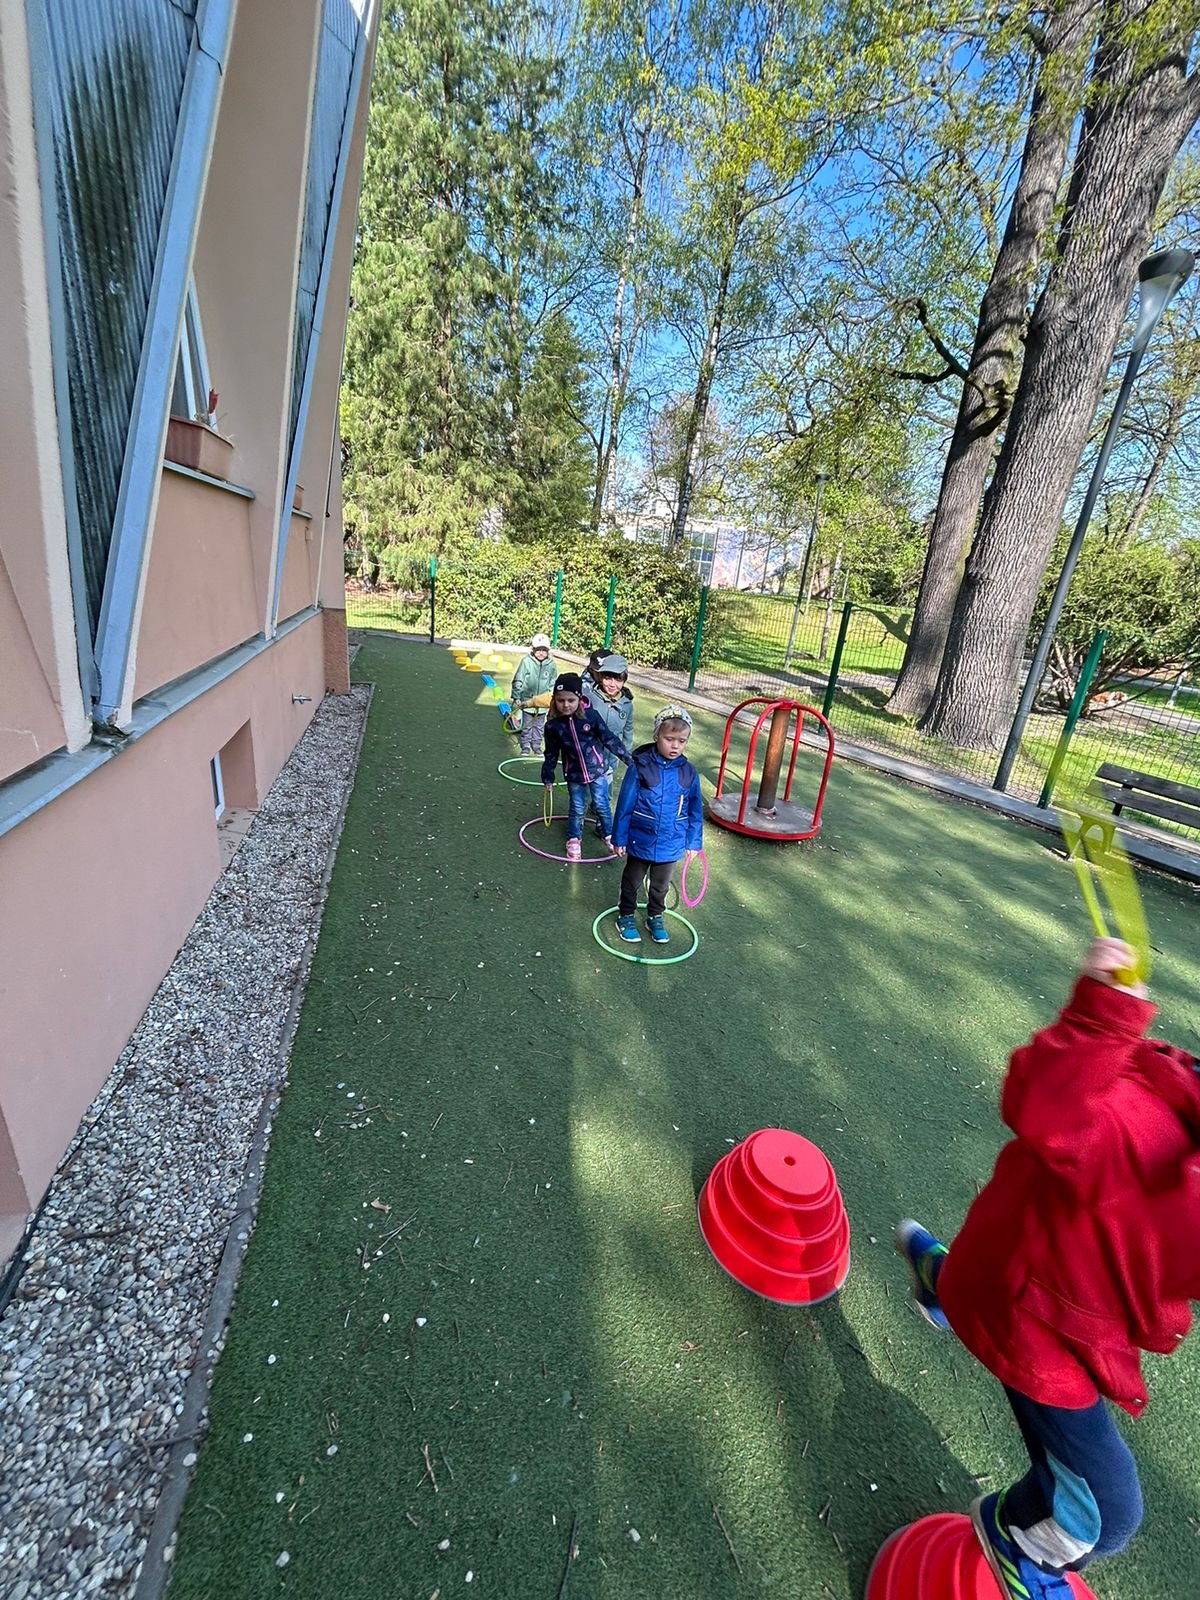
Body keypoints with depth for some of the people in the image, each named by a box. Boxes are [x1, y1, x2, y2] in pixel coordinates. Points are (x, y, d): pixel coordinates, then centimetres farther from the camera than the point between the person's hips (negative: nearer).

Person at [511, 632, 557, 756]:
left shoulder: (551, 664, -7)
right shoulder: (526, 661, -14)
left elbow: (553, 684, 6)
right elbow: (517, 680, -8)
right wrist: (516, 697, -9)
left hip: (543, 703, 2)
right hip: (527, 701, -2)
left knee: (539, 726, 15)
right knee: (526, 726, 11)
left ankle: (537, 745, 31)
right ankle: (526, 746, 25)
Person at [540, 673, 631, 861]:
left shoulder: (590, 715, -15)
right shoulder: (553, 725, -12)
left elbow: (609, 739, -7)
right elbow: (551, 753, 0)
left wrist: (627, 757, -4)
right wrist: (548, 776, 5)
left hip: (597, 769, 0)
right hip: (574, 775, 1)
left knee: (602, 805, 11)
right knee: (576, 808, 13)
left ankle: (610, 834, 32)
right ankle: (574, 839, 33)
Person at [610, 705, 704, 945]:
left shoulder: (689, 772, -9)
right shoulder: (640, 766, -18)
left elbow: (695, 811, 1)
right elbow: (625, 804, -11)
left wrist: (693, 842, 5)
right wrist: (619, 838, -8)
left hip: (670, 844, 3)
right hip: (640, 841, -2)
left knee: (661, 885, 23)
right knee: (632, 881, 19)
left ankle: (655, 917, 45)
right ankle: (626, 916, 40)